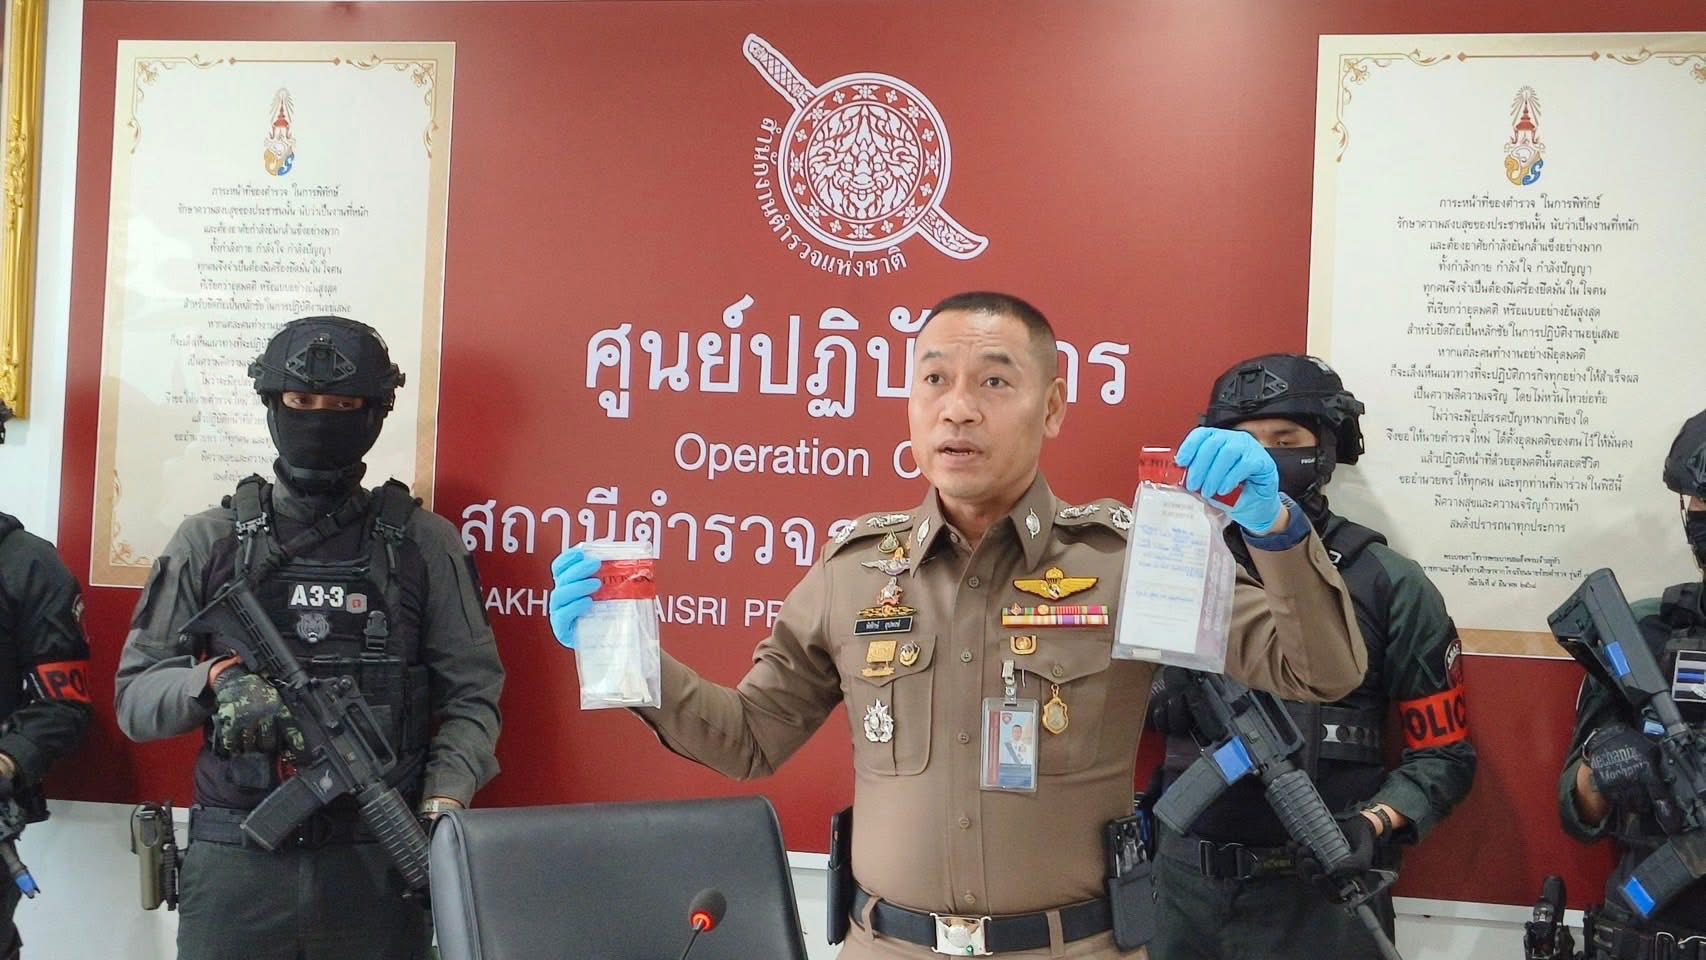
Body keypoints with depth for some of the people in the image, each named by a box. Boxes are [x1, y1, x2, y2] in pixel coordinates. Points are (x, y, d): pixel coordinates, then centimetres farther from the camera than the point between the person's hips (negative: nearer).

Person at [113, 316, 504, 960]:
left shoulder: (426, 544, 4)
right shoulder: (208, 542, 5)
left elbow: (471, 695, 3)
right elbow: (135, 695, 5)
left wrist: (443, 802, -12)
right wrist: (212, 680, -15)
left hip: (380, 865, 0)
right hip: (233, 863, 1)